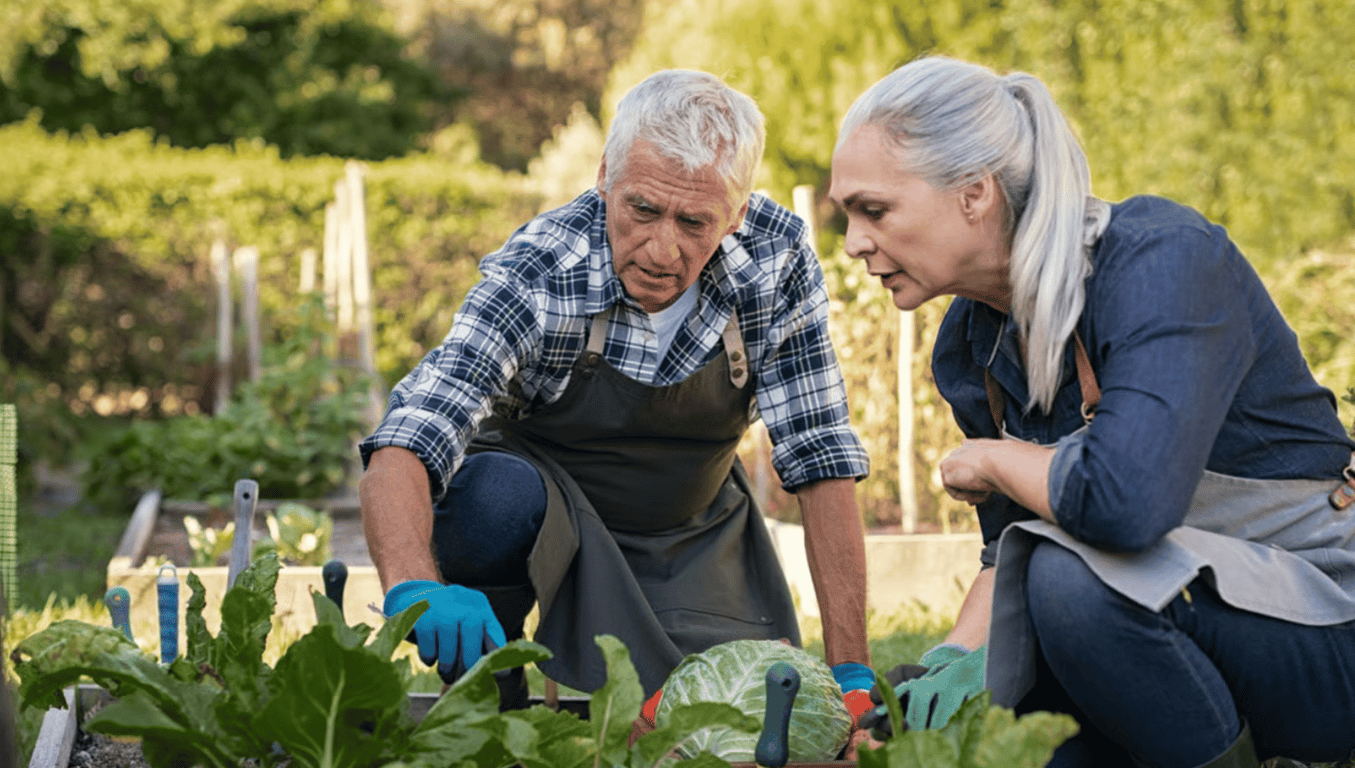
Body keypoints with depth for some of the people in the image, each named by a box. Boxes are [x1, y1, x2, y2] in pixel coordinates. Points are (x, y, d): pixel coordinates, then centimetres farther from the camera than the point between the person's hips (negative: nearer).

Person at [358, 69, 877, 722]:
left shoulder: (779, 258, -23)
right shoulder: (535, 275, -30)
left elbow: (820, 458, -17)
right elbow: (401, 453, -40)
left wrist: (851, 672, -21)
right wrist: (414, 588, -62)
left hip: (694, 533, 3)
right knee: (495, 495, -37)